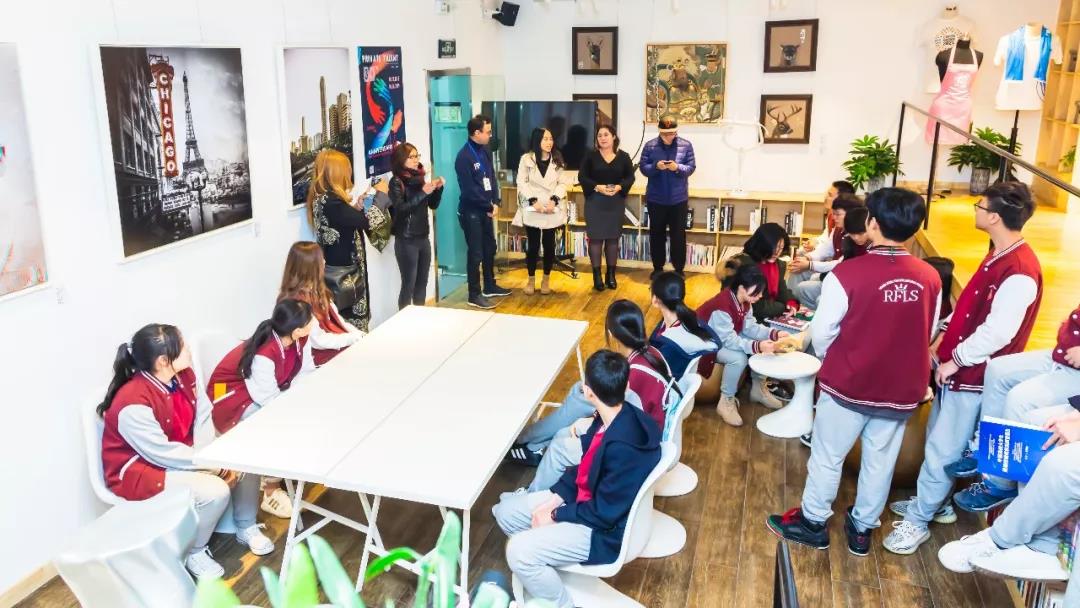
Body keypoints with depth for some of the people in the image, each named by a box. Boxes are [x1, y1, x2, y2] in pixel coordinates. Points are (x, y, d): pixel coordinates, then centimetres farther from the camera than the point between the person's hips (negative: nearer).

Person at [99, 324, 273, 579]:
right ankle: (193, 552, 0)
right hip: (140, 470, -8)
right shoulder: (133, 403, -31)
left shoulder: (184, 375, -7)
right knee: (216, 491, -27)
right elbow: (163, 454, -28)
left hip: (181, 454, 8)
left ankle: (246, 527, 18)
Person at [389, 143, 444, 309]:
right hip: (406, 240, -6)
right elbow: (400, 209, -21)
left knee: (422, 282, 13)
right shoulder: (396, 182, -9)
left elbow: (433, 205, 13)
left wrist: (438, 189, -5)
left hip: (423, 237, 6)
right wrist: (423, 193, -26)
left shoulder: (420, 177, 7)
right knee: (409, 284, -1)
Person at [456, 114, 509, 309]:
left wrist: (496, 202, -3)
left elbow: (492, 178, 11)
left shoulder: (485, 151, 6)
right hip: (471, 212, -8)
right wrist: (489, 207, -12)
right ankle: (474, 295, 8)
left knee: (490, 248, 18)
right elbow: (469, 190, -21)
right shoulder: (464, 157, -19)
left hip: (485, 210, 8)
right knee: (476, 253, -2)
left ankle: (489, 286, 34)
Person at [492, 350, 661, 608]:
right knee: (506, 511, 7)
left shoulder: (623, 448, -34)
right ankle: (544, 568, 24)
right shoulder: (610, 418, -6)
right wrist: (555, 498, -3)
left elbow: (603, 514, -25)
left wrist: (556, 515, -12)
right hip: (588, 501, 9)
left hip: (605, 531, -9)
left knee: (519, 551, -21)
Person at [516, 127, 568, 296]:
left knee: (549, 245, 6)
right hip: (532, 210, -2)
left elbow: (562, 183, 4)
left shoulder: (557, 160, 7)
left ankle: (546, 280, 19)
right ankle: (531, 280, 16)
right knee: (533, 245, 3)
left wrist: (554, 200, -13)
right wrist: (533, 200, -16)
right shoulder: (526, 159, -2)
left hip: (552, 210, 2)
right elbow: (522, 183, -5)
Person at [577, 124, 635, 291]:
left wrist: (619, 187, -16)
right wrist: (597, 187, -19)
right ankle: (597, 276, 8)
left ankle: (611, 274, 18)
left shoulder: (623, 157, 3)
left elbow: (630, 177, 4)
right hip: (595, 202, -2)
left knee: (613, 238, 7)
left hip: (616, 202, 2)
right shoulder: (591, 156, -1)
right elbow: (582, 177, -4)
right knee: (595, 237, -1)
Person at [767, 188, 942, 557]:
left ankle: (813, 523, 32)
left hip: (848, 385, -4)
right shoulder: (930, 279, -8)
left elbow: (822, 334, -13)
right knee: (880, 462, 19)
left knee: (827, 457, 15)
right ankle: (862, 528, 35)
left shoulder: (847, 274, -22)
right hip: (902, 390, 4)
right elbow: (927, 336, 5)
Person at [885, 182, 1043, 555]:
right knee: (937, 441, 20)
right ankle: (931, 500, 36)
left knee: (942, 450, 1)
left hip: (973, 375, -9)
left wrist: (955, 360, -17)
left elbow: (998, 331, -27)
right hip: (956, 364, 9)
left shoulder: (1020, 272, -25)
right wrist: (943, 344, 12)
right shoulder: (998, 255, 7)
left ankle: (917, 522, 12)